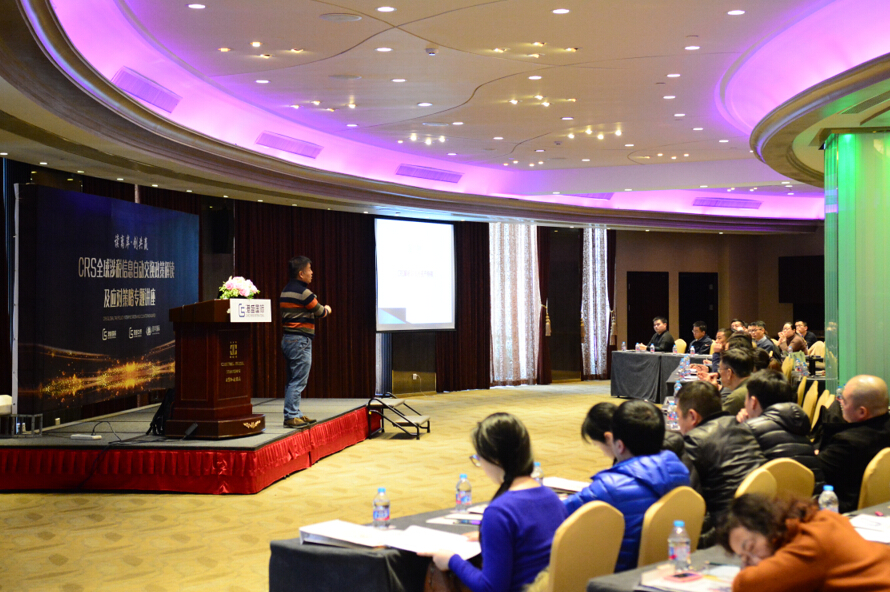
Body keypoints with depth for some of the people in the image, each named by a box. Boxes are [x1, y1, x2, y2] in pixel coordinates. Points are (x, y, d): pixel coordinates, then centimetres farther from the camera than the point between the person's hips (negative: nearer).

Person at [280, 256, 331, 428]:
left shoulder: (286, 291, 14)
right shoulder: (303, 292, -14)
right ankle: (291, 416, -6)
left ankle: (294, 414, 18)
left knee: (292, 380, 13)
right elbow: (320, 312, -4)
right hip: (300, 341, -10)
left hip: (288, 338, 10)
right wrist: (327, 309, 18)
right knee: (298, 381, -7)